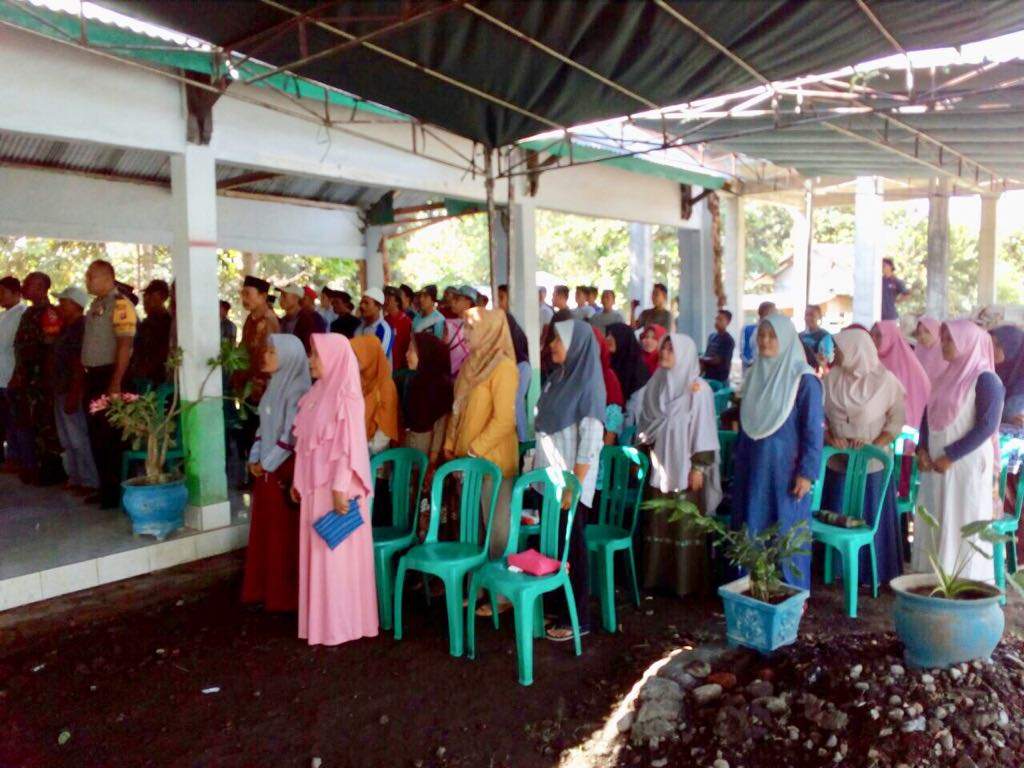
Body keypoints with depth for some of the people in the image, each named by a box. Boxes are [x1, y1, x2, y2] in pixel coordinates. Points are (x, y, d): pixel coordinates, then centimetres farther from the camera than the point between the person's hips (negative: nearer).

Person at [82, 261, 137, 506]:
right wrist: (85, 377, 14)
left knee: (111, 435, -2)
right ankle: (105, 487, 23)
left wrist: (116, 383, -23)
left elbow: (125, 346, -19)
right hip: (93, 376, 9)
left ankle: (117, 491, 8)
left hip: (109, 376, -9)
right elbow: (90, 344, 18)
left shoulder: (120, 305, -13)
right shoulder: (95, 305, 14)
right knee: (96, 435, 13)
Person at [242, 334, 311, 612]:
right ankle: (264, 589, 25)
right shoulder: (274, 385, 10)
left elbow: (292, 435, -18)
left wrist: (268, 464, -12)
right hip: (265, 469, 8)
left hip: (284, 470, -8)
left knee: (284, 533, 1)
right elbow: (264, 426, 14)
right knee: (264, 530, 13)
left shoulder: (297, 390, -16)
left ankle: (285, 594, 13)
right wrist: (255, 459, 4)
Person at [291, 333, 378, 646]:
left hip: (336, 487, -8)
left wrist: (340, 488, -21)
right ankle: (324, 619, 25)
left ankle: (342, 624, 12)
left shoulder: (345, 397, -15)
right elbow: (306, 443, 14)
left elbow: (349, 447, -19)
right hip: (315, 485, 8)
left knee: (338, 553, 1)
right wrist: (299, 481, 15)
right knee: (319, 553, 14)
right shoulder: (317, 394, 11)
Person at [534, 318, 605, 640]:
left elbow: (590, 440, -18)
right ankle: (558, 607, 27)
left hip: (571, 482, -7)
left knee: (571, 549, 4)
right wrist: (537, 468, 12)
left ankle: (578, 618, 17)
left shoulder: (588, 383, -15)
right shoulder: (558, 377, 8)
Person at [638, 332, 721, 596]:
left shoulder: (698, 389, -10)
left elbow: (703, 429, -10)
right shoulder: (656, 384, 6)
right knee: (659, 523, 10)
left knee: (685, 525, 2)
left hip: (685, 467, -5)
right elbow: (645, 424, 12)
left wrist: (699, 467, -12)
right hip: (660, 466, 5)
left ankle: (687, 581, 13)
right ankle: (658, 576, 21)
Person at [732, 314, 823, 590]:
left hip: (785, 469, -5)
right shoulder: (755, 373, 8)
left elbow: (814, 429, -11)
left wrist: (807, 473, -14)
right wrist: (740, 459, 14)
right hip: (753, 469, 6)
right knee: (751, 531, 10)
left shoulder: (803, 379, -10)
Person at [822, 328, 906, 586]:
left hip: (872, 463, -3)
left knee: (871, 516, 7)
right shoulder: (830, 379, 0)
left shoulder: (884, 380, -8)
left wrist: (875, 444, -16)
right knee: (837, 516, 10)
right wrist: (829, 438, -11)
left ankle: (873, 572, 22)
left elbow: (897, 419, -5)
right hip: (837, 461, 3)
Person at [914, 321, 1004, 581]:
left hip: (967, 464, -7)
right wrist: (923, 449, 0)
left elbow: (987, 426, -16)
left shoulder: (985, 380, -10)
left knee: (962, 524, 0)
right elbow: (928, 415, 16)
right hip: (936, 463, 7)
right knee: (934, 522, 10)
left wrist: (950, 456, -16)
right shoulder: (947, 377, 13)